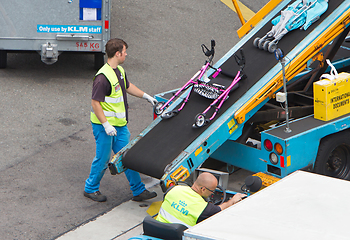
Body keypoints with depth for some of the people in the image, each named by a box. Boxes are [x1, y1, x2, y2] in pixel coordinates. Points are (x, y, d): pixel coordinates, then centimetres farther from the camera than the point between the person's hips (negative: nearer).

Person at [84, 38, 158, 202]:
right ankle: (91, 189, 23)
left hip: (120, 125, 9)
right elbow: (95, 103, -23)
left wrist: (147, 97, 31)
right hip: (104, 126, -9)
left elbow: (128, 86, 27)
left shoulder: (119, 71, 7)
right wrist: (106, 125, -25)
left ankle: (138, 191, 17)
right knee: (103, 159, 4)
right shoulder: (103, 77, -23)